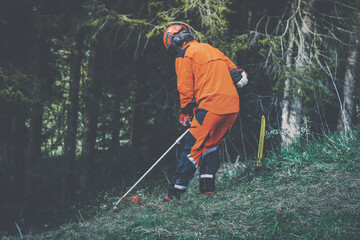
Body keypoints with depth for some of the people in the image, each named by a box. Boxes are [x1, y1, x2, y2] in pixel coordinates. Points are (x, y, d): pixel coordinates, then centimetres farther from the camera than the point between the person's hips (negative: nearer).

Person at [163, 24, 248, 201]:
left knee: (193, 148, -5)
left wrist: (186, 113, 9)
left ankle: (175, 192, -6)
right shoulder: (209, 48, 22)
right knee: (211, 145, 20)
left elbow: (186, 88, -2)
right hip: (233, 106, 7)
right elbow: (232, 69, 22)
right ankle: (208, 187, 17)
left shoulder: (184, 57, 0)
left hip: (211, 106, -7)